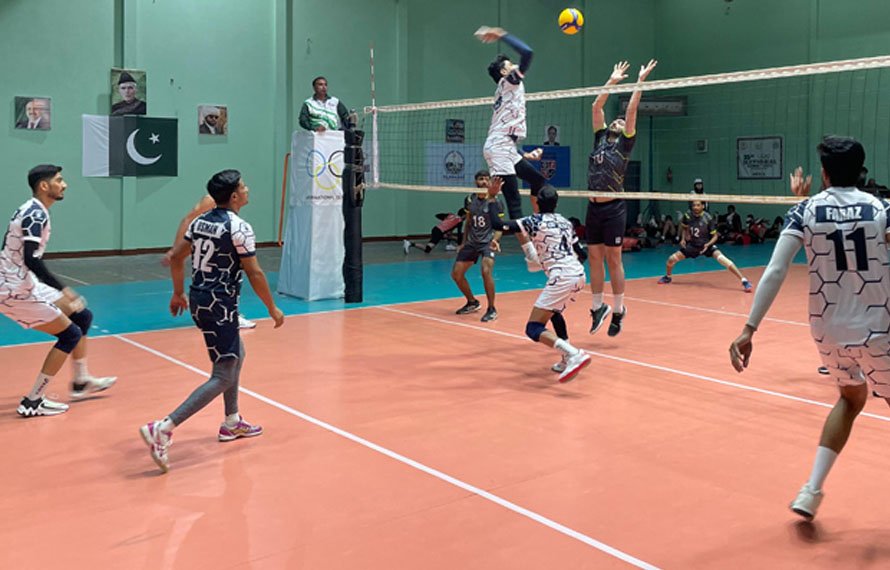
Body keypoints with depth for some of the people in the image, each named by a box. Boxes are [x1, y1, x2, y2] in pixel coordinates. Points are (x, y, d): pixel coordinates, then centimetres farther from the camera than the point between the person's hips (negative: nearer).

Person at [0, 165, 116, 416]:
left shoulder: (31, 211, 12)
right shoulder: (36, 214, -18)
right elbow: (31, 260, -29)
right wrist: (63, 289, -30)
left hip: (25, 285, 10)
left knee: (82, 316, 15)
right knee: (70, 334, -6)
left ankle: (81, 381, 27)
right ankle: (33, 402, -1)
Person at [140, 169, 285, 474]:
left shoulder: (201, 221, 8)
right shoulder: (239, 227, -15)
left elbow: (176, 257, 14)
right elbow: (254, 273, -15)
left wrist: (179, 293, 26)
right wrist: (272, 308, -5)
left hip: (199, 300, 9)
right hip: (220, 306, -9)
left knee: (236, 354, 27)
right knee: (224, 377, -6)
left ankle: (232, 422, 35)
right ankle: (163, 429, -17)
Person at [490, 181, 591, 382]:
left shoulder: (535, 221, -2)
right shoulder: (566, 222, 17)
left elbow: (498, 225, -9)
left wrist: (492, 195, 0)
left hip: (561, 278, -8)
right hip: (579, 274, 8)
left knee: (533, 329, -8)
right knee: (554, 311, 34)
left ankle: (574, 355, -30)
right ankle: (567, 361, 24)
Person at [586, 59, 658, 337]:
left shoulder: (625, 143, 2)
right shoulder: (600, 138, 14)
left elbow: (631, 110, -5)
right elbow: (596, 106, 16)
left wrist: (640, 81, -4)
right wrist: (613, 81, 19)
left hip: (613, 209, -5)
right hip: (593, 208, 5)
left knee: (613, 260, 0)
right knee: (595, 259, 8)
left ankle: (618, 310, 10)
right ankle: (598, 307, 18)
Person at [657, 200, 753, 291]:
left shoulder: (708, 218, -22)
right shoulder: (687, 215, -11)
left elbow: (715, 236, -12)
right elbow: (684, 228, 12)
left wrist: (708, 244, -30)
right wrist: (683, 239, -4)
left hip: (707, 245, -4)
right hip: (692, 245, 4)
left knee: (723, 260, -28)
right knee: (671, 259, -3)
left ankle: (744, 281, -21)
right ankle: (667, 277, 31)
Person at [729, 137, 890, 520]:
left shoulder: (805, 211, -2)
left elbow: (774, 273, -12)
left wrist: (749, 330, -13)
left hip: (827, 331, 3)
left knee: (851, 397, 28)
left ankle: (811, 492, 20)